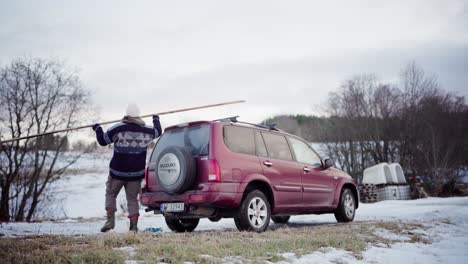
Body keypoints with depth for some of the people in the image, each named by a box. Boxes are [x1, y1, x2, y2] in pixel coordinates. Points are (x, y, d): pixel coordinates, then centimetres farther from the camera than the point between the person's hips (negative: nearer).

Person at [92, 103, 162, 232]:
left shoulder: (118, 128, -10)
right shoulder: (147, 130, 0)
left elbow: (102, 140, -2)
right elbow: (158, 132, 22)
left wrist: (98, 129, 17)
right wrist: (156, 120, 41)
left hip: (117, 171, -2)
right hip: (136, 173, 3)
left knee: (110, 194, 15)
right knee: (132, 198, 11)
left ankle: (110, 220, 5)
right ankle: (134, 225, 4)